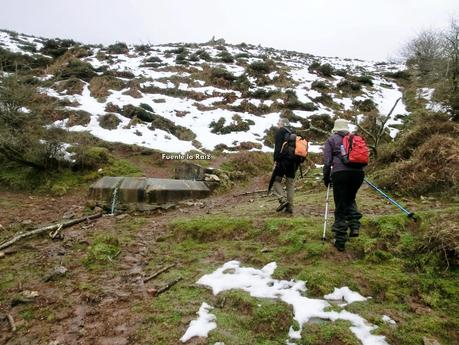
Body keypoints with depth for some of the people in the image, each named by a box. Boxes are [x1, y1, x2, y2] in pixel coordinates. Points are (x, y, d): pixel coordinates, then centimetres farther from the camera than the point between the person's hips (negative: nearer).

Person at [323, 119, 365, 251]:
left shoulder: (331, 140, 13)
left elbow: (327, 161, 3)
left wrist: (326, 177, 11)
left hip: (340, 173, -4)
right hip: (358, 172, 4)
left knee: (340, 207, 2)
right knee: (350, 200, 27)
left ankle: (340, 241, 4)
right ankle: (355, 226, 10)